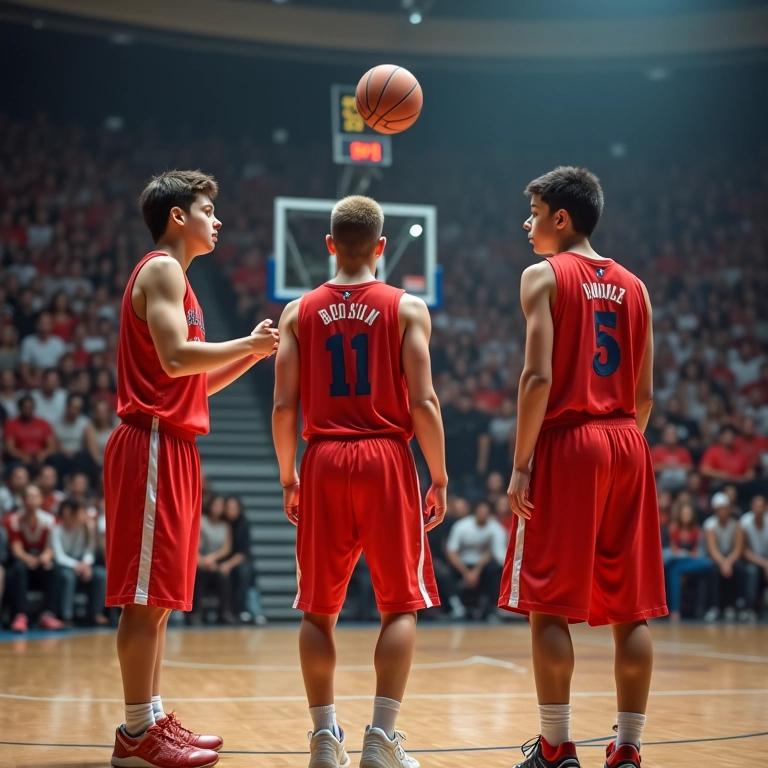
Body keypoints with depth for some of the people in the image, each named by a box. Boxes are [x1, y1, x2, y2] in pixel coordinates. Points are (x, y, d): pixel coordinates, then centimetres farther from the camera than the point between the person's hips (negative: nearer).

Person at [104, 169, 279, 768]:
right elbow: (176, 357, -21)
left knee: (161, 595, 10)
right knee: (146, 595, -7)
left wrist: (254, 352, 15)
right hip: (154, 443, -10)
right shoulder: (162, 270, -7)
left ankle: (153, 720, 15)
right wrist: (250, 343, -10)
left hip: (173, 446, 10)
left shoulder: (173, 276, 23)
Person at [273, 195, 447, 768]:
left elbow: (284, 405, 1)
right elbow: (423, 402, -7)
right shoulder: (408, 308, 0)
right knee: (400, 605, 6)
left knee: (318, 608, 12)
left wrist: (288, 476, 11)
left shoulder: (299, 312, 6)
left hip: (323, 462, 2)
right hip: (387, 460, -2)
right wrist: (440, 478, 0)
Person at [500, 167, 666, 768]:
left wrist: (521, 464, -11)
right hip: (627, 447, 6)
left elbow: (539, 377, -13)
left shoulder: (544, 276, -3)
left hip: (566, 444, -6)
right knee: (630, 609, 6)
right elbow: (644, 394, 12)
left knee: (549, 605, 1)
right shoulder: (633, 286, 14)